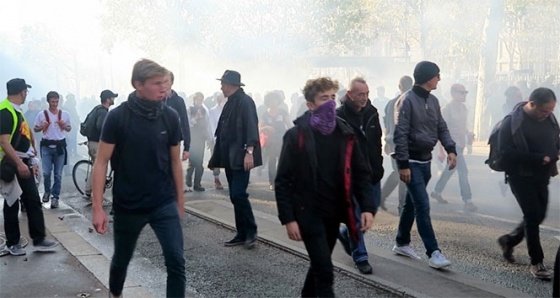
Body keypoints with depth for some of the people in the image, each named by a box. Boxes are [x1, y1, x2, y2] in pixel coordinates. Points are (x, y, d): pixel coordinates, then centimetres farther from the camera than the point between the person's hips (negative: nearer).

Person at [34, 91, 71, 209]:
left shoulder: (65, 114, 3)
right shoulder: (42, 114, -1)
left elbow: (69, 128, 13)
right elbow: (35, 129, 9)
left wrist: (64, 126, -9)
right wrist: (42, 127, -13)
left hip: (60, 146, 1)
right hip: (46, 146, -1)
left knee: (58, 174, 2)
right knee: (46, 172, -4)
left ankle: (55, 197, 11)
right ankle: (47, 191, 24)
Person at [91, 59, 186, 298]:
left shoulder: (170, 117, -3)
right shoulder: (117, 117, -12)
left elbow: (175, 161, 6)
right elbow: (101, 162, -8)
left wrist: (180, 201, 11)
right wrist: (97, 208, -12)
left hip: (164, 204, 1)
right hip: (128, 206, -1)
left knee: (176, 261, -10)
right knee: (121, 260, 20)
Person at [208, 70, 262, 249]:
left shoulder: (245, 101, -9)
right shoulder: (230, 103, 16)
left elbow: (251, 127, -19)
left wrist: (250, 152, -28)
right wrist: (216, 158, 19)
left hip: (241, 157, -9)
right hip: (230, 158, 9)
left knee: (238, 194, -13)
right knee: (235, 196, 9)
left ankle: (251, 231, 2)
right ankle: (242, 234, 16)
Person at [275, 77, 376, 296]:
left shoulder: (346, 134, 2)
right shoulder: (296, 135, -10)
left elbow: (361, 173, 5)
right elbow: (283, 181, -9)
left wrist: (368, 207, -7)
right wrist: (288, 218, -14)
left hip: (334, 213, 5)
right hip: (308, 213, -5)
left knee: (319, 265, 19)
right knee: (325, 272, -8)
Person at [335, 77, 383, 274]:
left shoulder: (372, 112, 6)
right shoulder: (340, 116, -13)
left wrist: (378, 166, 12)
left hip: (372, 173, 6)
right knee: (356, 215, 1)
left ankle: (346, 234, 37)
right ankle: (360, 257, 13)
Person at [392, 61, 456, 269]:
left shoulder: (433, 101, 10)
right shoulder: (408, 100, -15)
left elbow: (441, 128, 13)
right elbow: (400, 134, -18)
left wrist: (450, 149, -4)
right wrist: (403, 164, -21)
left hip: (425, 160, 8)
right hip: (411, 161, -8)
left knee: (412, 203, 16)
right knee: (423, 205, -10)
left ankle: (402, 243, 29)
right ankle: (433, 252, -8)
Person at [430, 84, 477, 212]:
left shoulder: (463, 107, 10)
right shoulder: (447, 109, -13)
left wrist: (468, 134, 5)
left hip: (461, 144, 8)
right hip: (453, 144, -8)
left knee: (450, 169, 17)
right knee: (463, 171, -11)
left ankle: (436, 192, 32)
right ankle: (467, 201, -8)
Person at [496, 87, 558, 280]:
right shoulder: (512, 122, -17)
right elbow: (507, 152, -23)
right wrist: (540, 158, -23)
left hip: (541, 176, 7)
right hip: (521, 176, -7)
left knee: (539, 215, 12)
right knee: (533, 215, -7)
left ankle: (509, 240, 35)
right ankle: (536, 262, 5)